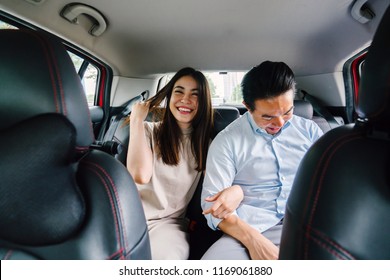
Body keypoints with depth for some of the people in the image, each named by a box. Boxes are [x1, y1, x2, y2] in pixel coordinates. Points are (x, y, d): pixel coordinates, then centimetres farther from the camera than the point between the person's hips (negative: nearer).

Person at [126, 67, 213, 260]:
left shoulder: (205, 143, 10)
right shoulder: (149, 130, 5)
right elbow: (140, 175, -13)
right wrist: (137, 121, -7)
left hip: (168, 222, 1)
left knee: (166, 257, -30)